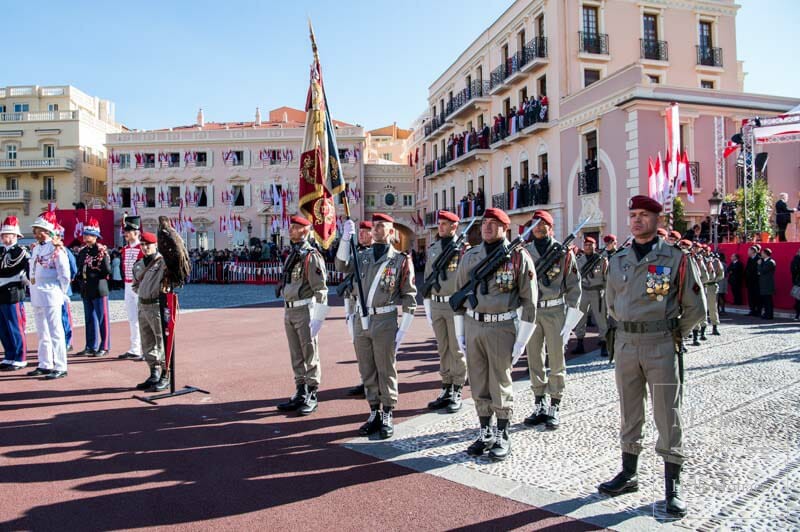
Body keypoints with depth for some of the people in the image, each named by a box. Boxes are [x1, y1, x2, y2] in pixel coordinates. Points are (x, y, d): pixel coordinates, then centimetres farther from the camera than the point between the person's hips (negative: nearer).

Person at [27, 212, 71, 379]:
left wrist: (60, 292, -7)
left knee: (55, 333, -6)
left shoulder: (56, 249, -12)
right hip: (36, 298, 9)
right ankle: (45, 365, 25)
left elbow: (65, 274, -13)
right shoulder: (36, 249, 13)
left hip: (50, 297, -9)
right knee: (42, 334, 15)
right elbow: (32, 271, 22)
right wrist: (34, 288, 15)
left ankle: (60, 368, -1)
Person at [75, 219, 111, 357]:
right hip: (86, 291, 7)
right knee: (89, 319, 13)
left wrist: (104, 257, -21)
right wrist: (81, 280, 7)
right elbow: (80, 269, 22)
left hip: (99, 290, -7)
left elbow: (107, 271, -12)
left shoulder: (102, 250, -8)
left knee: (102, 318, -1)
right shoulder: (82, 251, 13)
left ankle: (104, 347, 6)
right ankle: (91, 346, 22)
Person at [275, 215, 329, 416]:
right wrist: (286, 312, 18)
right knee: (296, 356, 13)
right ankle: (300, 394, 22)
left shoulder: (311, 256, -11)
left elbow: (320, 289, -16)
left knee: (310, 356, 0)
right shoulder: (291, 256, 15)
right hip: (289, 311, 8)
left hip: (305, 310, -8)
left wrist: (318, 318, -19)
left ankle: (311, 397, 9)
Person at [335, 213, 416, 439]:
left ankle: (387, 416, 15)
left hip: (385, 321, -4)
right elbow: (342, 267, -6)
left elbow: (409, 296, -2)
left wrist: (403, 329, -7)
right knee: (367, 371, 11)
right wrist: (346, 238, -14)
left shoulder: (401, 259, -1)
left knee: (386, 371, 3)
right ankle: (374, 413, 24)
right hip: (361, 320, 4)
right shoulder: (362, 256, 11)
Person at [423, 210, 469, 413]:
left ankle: (457, 393, 12)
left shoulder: (462, 248, -5)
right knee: (443, 349, 11)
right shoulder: (432, 249, 12)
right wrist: (427, 306, 13)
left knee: (457, 350, 3)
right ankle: (446, 390, 20)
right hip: (436, 304, 5)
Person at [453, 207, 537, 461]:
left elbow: (529, 299, -6)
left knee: (500, 384, 5)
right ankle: (485, 433, 26)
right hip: (473, 326, 4)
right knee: (478, 384, 11)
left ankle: (502, 437, 20)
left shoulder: (518, 256, -6)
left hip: (502, 328, -4)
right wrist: (460, 332, 9)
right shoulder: (469, 256, 7)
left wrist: (522, 340, -8)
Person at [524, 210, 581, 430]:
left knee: (556, 360, 3)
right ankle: (540, 405, 20)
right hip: (531, 310, 3)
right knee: (534, 360, 8)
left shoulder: (563, 253, 0)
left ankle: (555, 407, 13)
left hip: (555, 311, -2)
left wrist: (570, 317, -6)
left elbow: (574, 286, 0)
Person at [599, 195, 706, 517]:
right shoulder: (618, 260, 8)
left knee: (668, 415, 2)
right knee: (629, 413, 13)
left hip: (662, 345, -4)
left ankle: (673, 486, 13)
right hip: (625, 344, 4)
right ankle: (628, 473, 26)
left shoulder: (676, 258, -4)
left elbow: (695, 308, 2)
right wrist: (630, 328, 13)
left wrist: (672, 334, 4)